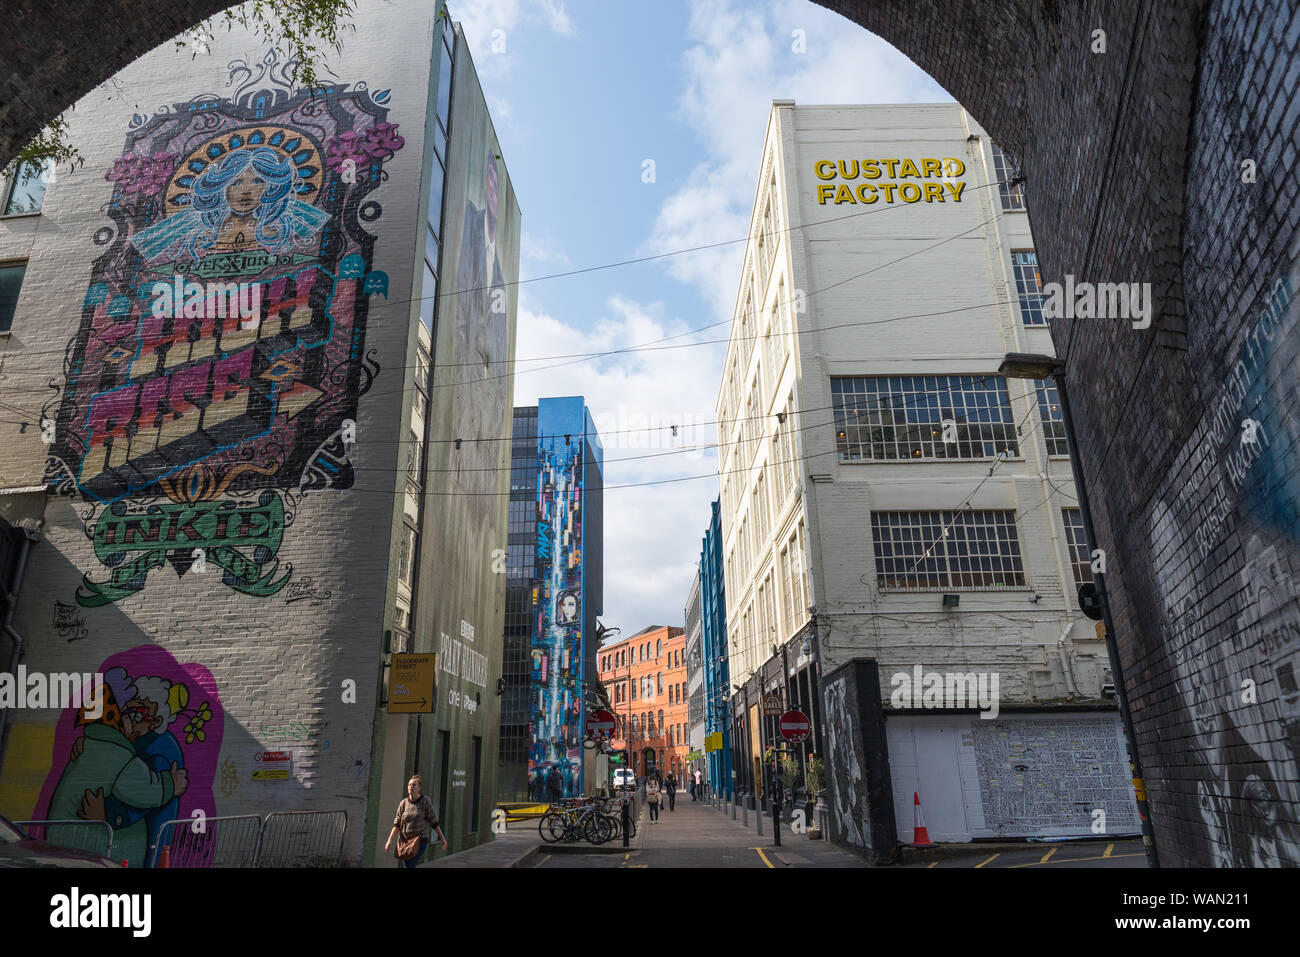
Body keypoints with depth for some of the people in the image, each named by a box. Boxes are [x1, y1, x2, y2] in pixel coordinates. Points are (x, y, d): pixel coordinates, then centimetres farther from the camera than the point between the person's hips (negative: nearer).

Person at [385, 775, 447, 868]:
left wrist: (442, 838, -2)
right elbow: (397, 825, 0)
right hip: (405, 840, 4)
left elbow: (433, 822, -2)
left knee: (409, 866, -18)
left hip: (420, 840, -4)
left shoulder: (425, 802, -8)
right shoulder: (403, 803, 0)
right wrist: (390, 840, -11)